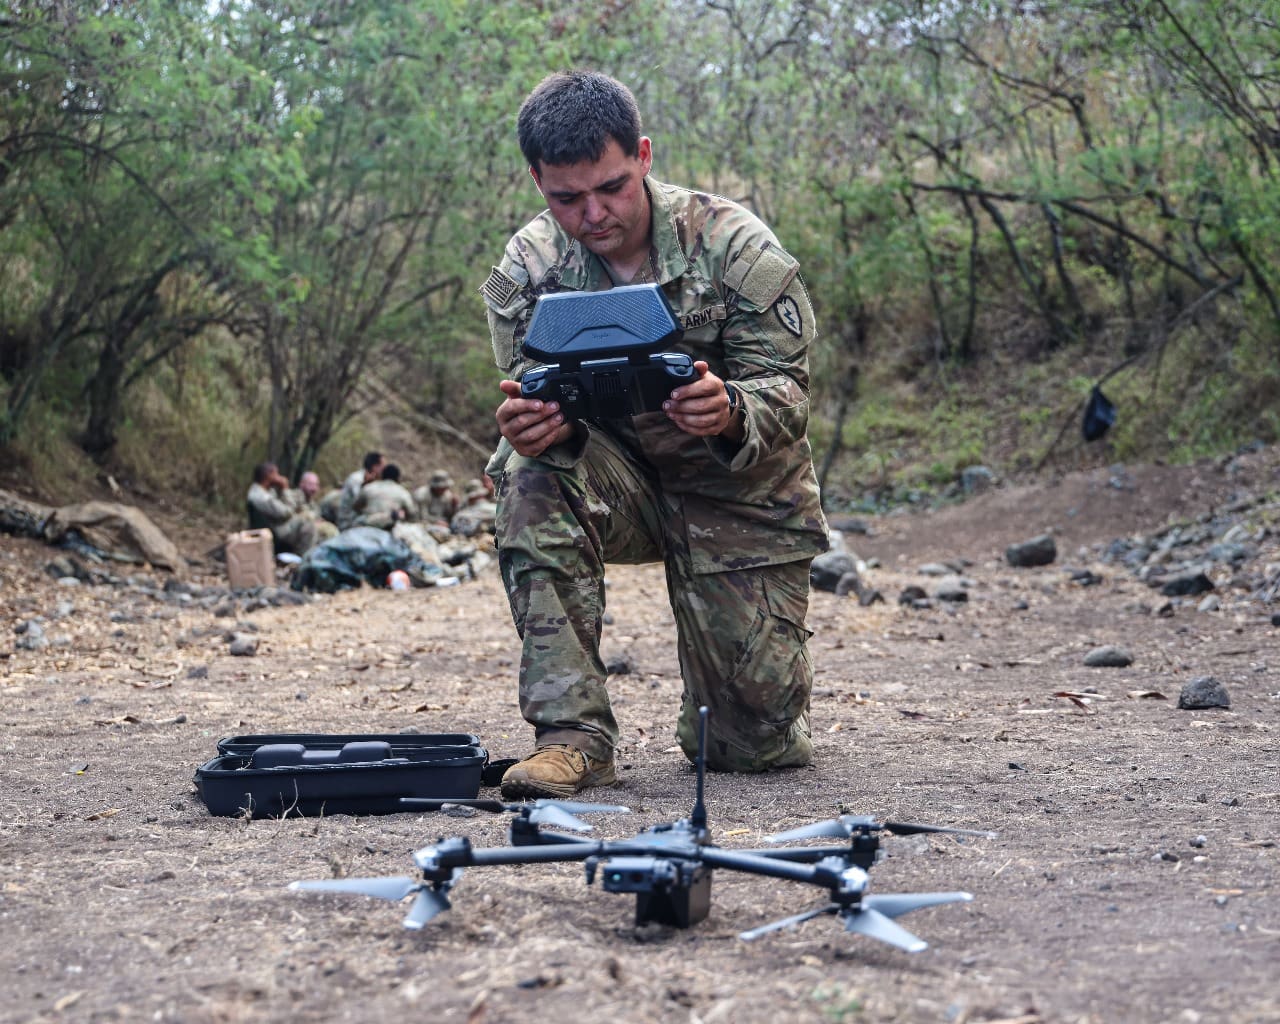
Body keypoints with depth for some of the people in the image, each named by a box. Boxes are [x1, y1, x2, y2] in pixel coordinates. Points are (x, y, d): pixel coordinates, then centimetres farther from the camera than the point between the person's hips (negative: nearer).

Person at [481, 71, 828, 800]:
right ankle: (573, 733, -26)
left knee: (754, 742, -7)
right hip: (623, 479, 2)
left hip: (742, 495, -2)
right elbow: (532, 404, -13)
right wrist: (530, 428, -40)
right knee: (533, 478, -33)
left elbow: (788, 391, -20)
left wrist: (730, 414, -45)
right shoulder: (528, 267, -13)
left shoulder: (736, 247, -19)